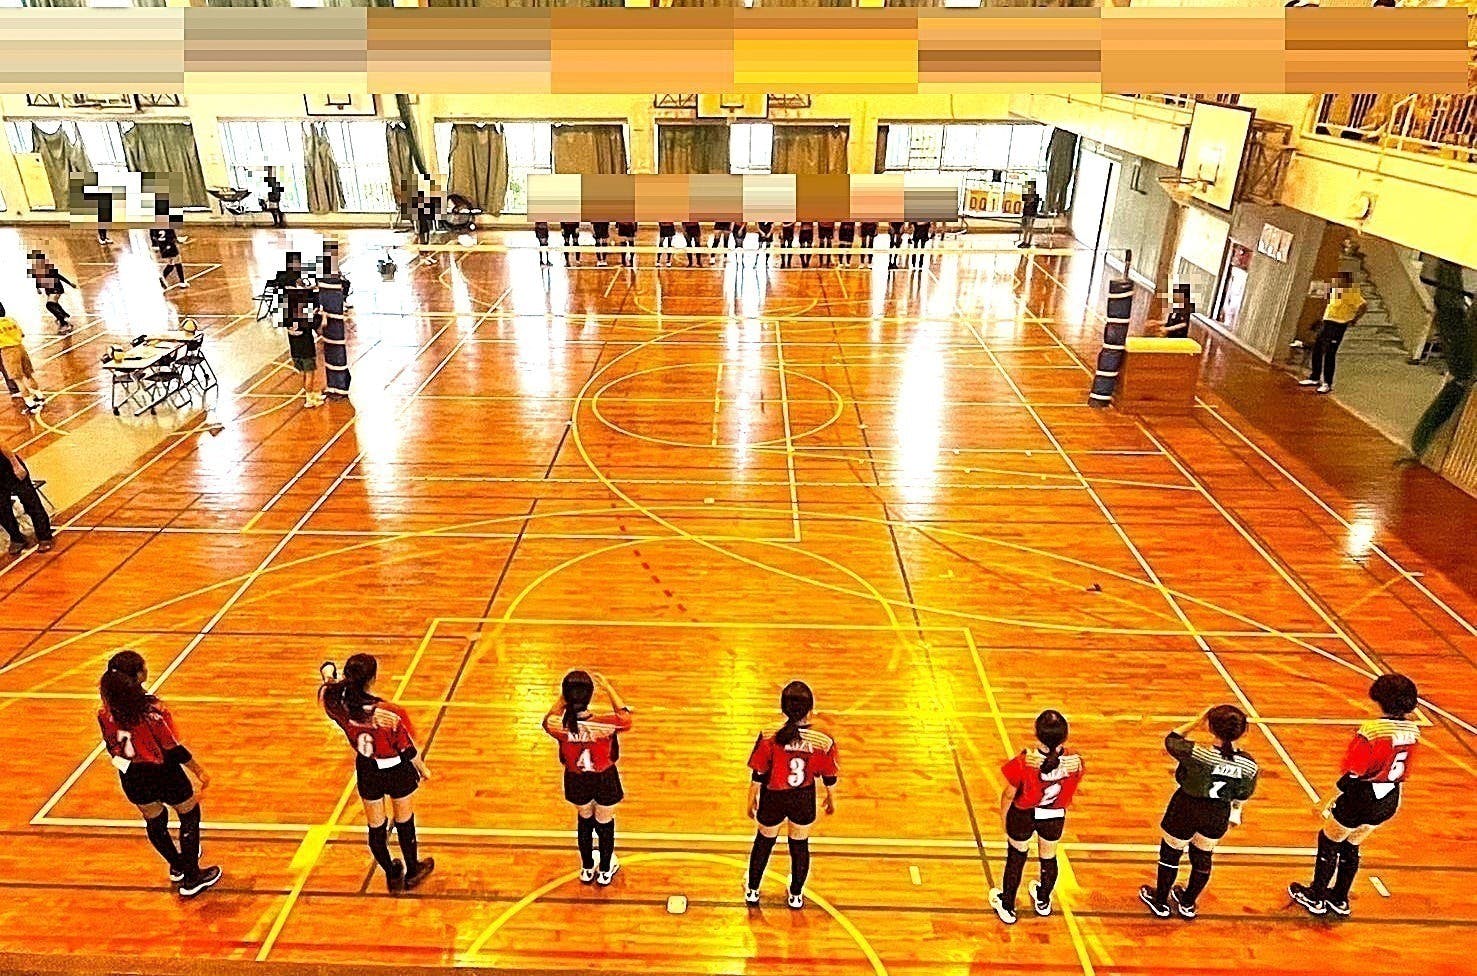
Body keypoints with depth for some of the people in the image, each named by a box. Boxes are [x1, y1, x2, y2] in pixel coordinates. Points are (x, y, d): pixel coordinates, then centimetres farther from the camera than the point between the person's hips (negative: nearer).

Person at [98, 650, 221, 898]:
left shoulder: (106, 712, -12)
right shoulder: (152, 710, -27)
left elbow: (112, 748, 3)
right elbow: (175, 749, -20)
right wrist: (200, 772, -7)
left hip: (132, 780, 5)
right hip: (163, 775, -5)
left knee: (154, 822, 26)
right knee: (190, 815, 17)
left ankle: (177, 867, 49)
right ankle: (191, 878, 24)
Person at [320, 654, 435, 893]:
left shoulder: (337, 704, -23)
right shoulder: (390, 713, -33)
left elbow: (327, 689, 3)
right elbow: (409, 750, -17)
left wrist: (328, 673, 23)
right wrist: (423, 769, 1)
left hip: (366, 771, 3)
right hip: (397, 771, -3)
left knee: (376, 827, 23)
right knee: (404, 823, 21)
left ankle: (392, 876, 44)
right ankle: (412, 873, 43)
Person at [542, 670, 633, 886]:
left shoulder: (558, 725, -29)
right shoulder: (605, 722, -34)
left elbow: (548, 720, -2)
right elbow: (625, 717, -10)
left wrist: (564, 696, -7)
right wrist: (608, 688, -6)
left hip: (576, 781, 2)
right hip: (604, 781, -2)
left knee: (584, 820, 31)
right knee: (605, 824, 26)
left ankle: (587, 869, 51)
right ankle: (605, 871, 48)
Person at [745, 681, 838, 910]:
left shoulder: (769, 738, -26)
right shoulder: (823, 742, -23)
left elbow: (758, 775, -14)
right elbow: (829, 778, -7)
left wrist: (752, 800, 4)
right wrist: (831, 800, 13)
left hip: (773, 799, 0)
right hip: (804, 800, 0)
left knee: (764, 841, 25)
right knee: (800, 844, 25)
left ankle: (752, 892, 44)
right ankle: (796, 896, 44)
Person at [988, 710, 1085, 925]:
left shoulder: (1024, 763, -33)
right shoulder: (1075, 763, -27)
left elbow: (1009, 795, -16)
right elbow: (1070, 793, -7)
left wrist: (1004, 817, 2)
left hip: (1023, 815, -2)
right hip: (1055, 816, 2)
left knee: (1016, 858, 24)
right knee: (1048, 857, 28)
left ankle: (1007, 906, 42)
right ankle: (1043, 902, 55)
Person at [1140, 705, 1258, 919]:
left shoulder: (1198, 753, -31)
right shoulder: (1248, 765, -17)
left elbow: (1170, 741, -12)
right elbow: (1242, 796, -2)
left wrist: (1196, 722, -8)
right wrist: (1233, 817, 17)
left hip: (1185, 809, -4)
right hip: (1219, 816, 4)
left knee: (1170, 854, 18)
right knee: (1203, 857, 25)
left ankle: (1161, 902, 35)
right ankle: (1188, 904, 44)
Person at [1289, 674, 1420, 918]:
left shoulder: (1372, 730, -26)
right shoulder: (1413, 731, -5)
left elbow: (1354, 771, -22)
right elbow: (1404, 772, 5)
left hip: (1362, 797, -7)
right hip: (1390, 801, 7)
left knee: (1329, 843, 14)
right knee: (1352, 847, 24)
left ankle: (1316, 898, 26)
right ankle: (1340, 899, 38)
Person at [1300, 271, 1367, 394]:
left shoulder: (1351, 293, -12)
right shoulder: (1336, 291, 13)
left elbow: (1364, 306, -17)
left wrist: (1354, 320, -15)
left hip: (1337, 326, -9)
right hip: (1326, 323, 9)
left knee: (1329, 354, -7)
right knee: (1317, 350, 13)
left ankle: (1327, 384, -1)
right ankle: (1315, 378, 25)